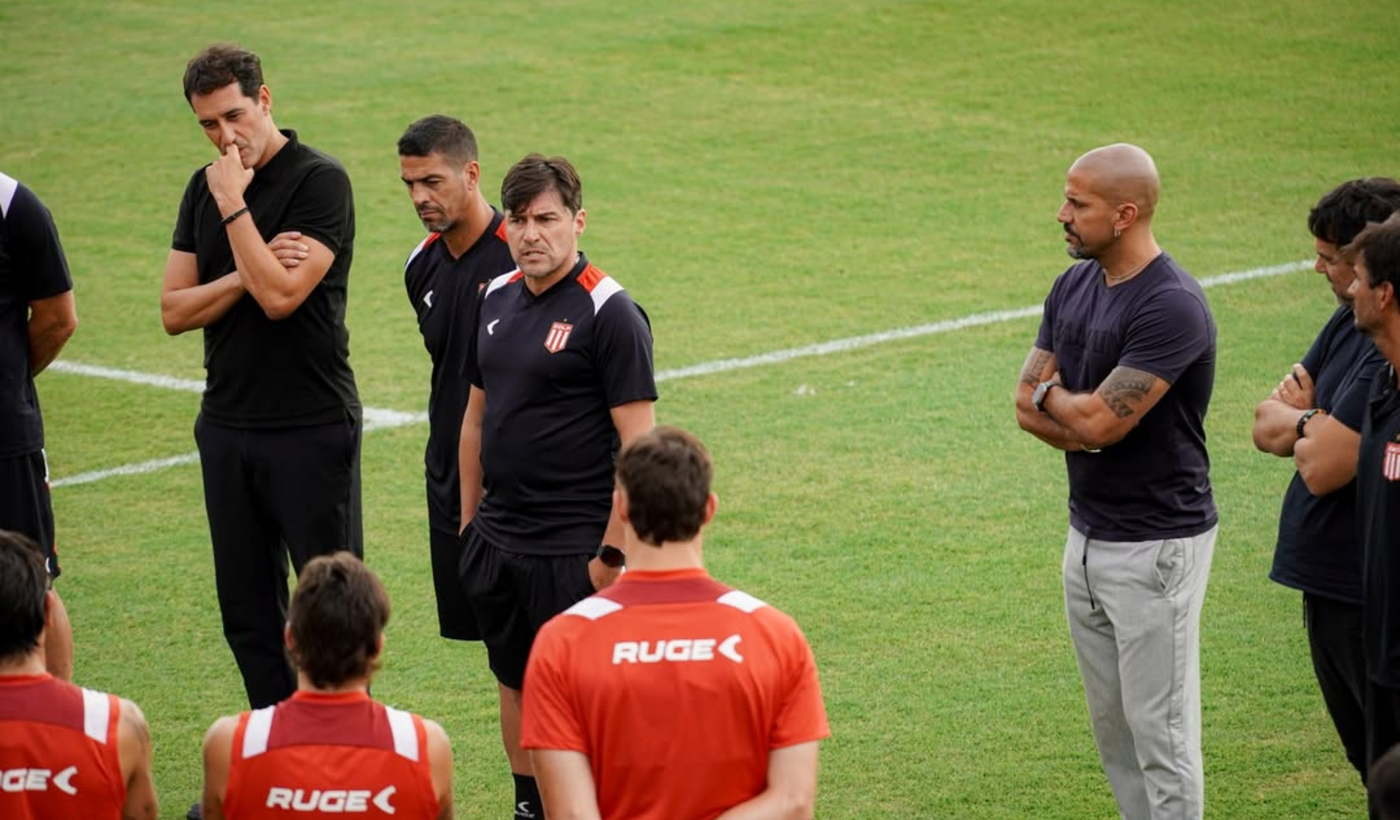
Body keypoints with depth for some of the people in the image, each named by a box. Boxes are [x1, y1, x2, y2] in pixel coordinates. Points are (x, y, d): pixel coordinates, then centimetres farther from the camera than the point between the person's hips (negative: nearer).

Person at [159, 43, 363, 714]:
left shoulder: (319, 181, -10)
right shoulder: (204, 189, 9)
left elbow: (280, 297, -20)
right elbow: (174, 311, 4)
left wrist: (233, 204, -16)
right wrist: (250, 273, -11)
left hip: (312, 427, -6)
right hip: (227, 426, 7)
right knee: (247, 609, 10)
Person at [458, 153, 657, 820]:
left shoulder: (610, 313, -13)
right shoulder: (497, 299, 9)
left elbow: (638, 444, -15)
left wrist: (612, 552, -17)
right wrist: (468, 522, 16)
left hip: (573, 548, -7)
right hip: (498, 537, 7)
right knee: (515, 683, 15)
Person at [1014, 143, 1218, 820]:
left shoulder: (1171, 307, -20)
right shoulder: (1074, 287, 8)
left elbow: (1097, 421, -23)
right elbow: (1029, 407, 7)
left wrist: (1052, 393, -2)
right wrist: (1082, 428, -13)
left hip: (1157, 544, -9)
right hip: (1088, 532, 9)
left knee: (1159, 730, -4)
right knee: (1112, 726, 15)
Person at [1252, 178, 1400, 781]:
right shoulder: (1350, 321, 8)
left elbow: (1322, 468, -24)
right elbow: (1267, 424, 9)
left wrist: (1300, 425, -3)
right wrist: (1311, 424, -12)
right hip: (1330, 581, 10)